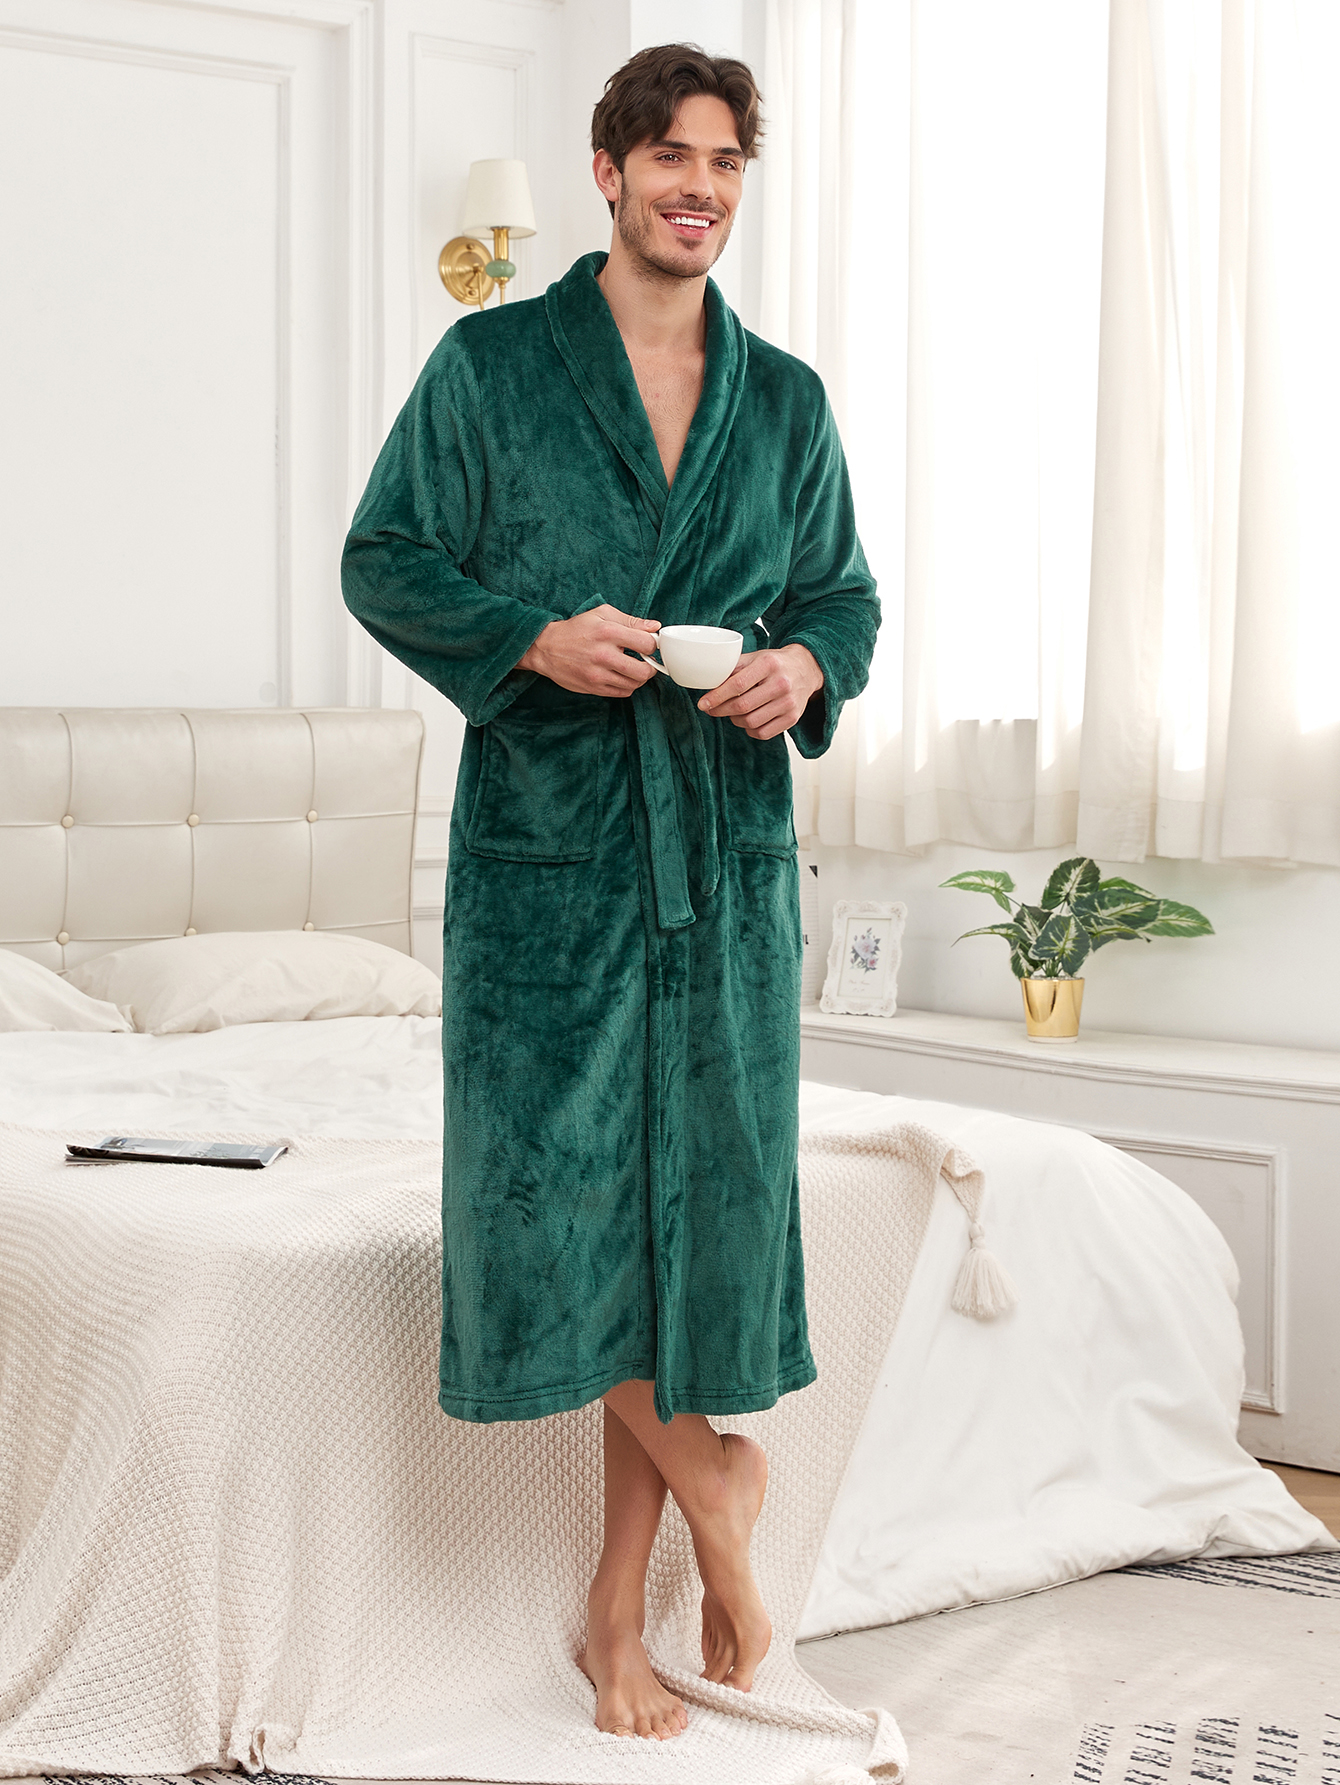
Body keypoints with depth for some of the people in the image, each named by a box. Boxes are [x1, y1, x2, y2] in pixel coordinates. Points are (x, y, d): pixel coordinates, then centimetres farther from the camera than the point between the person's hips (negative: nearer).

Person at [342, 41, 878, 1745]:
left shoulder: (786, 399, 12)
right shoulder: (490, 364, 3)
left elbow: (844, 591, 18)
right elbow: (384, 563, 3)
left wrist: (805, 665, -5)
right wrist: (534, 637, -13)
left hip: (727, 853, 3)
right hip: (547, 848, -2)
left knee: (694, 1203, 3)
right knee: (551, 1194, -8)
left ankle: (618, 1607, 16)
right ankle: (709, 1474, 19)